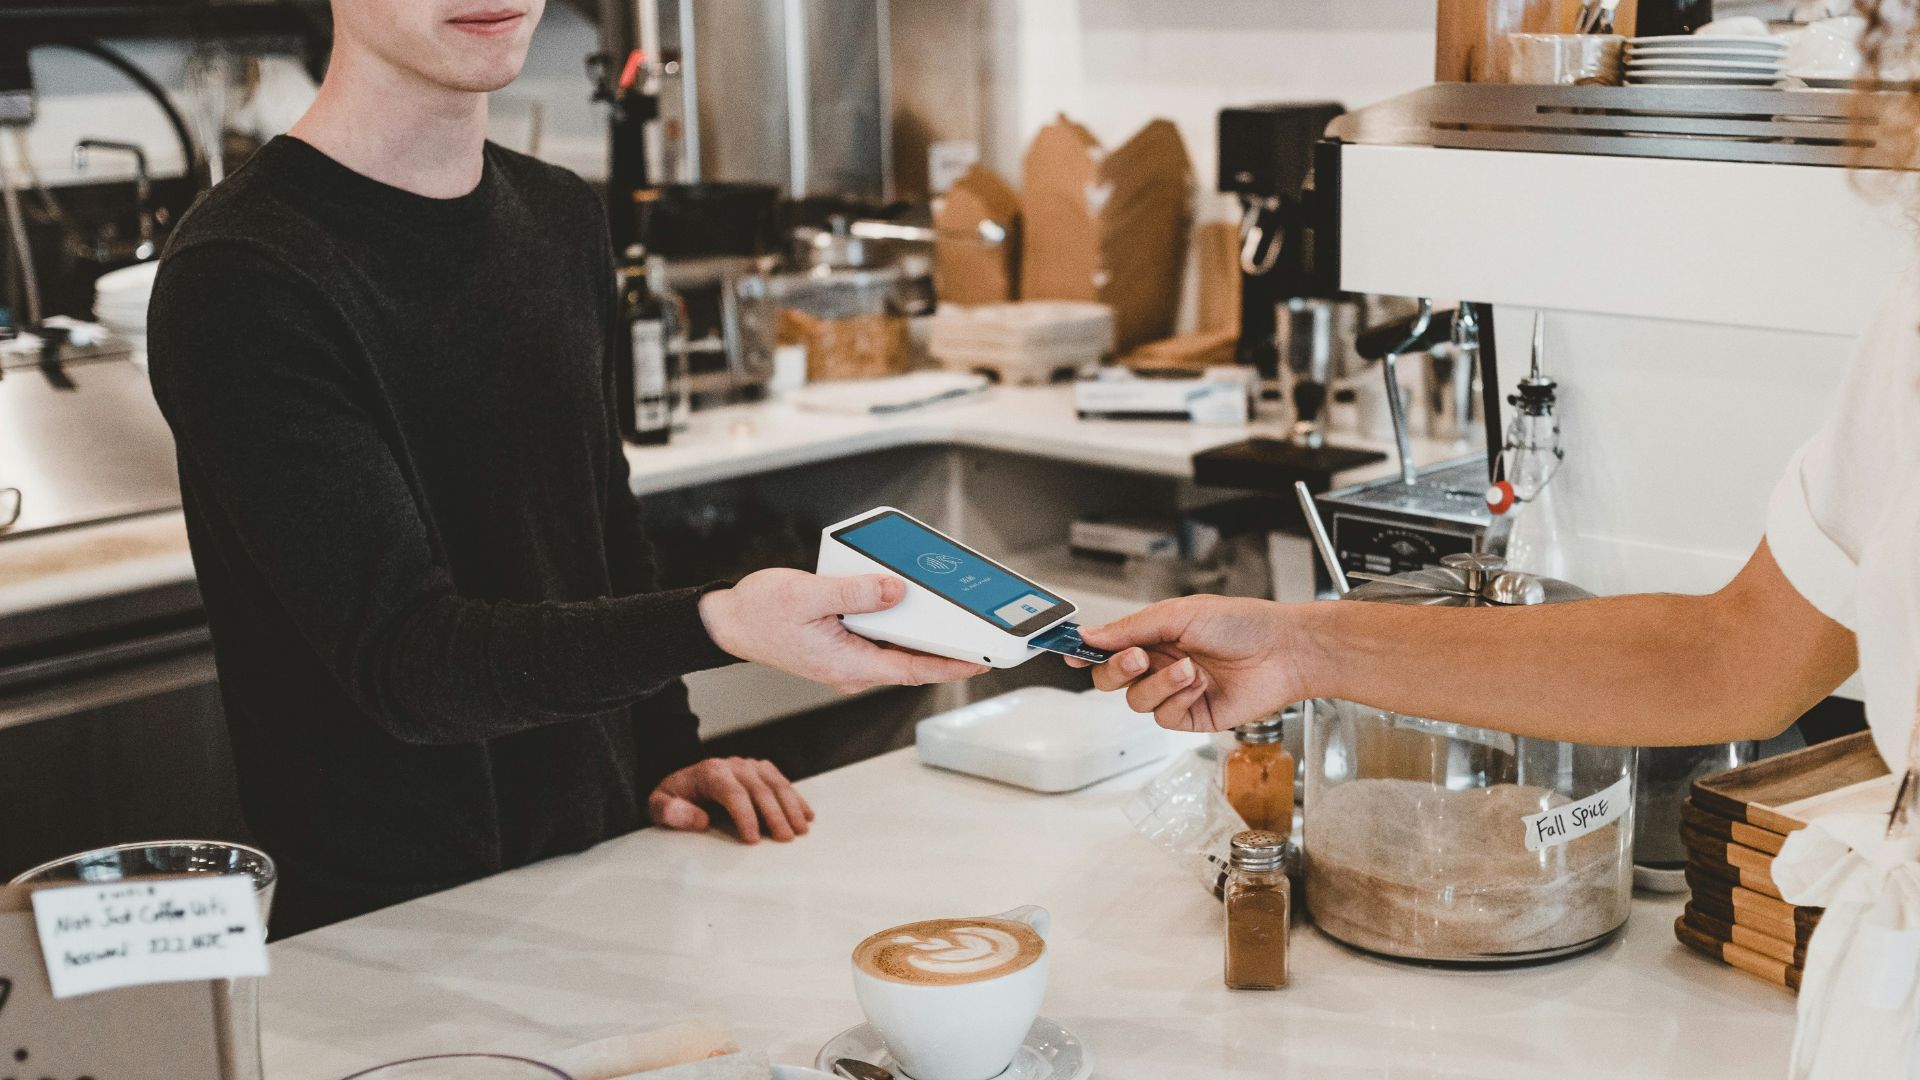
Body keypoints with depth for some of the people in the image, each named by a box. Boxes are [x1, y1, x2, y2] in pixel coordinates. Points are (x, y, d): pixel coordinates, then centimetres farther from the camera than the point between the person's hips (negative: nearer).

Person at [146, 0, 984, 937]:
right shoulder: (242, 280, -17)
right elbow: (403, 659, -24)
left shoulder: (562, 219, 9)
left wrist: (666, 757, 8)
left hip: (605, 863, 5)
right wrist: (717, 626, -37)